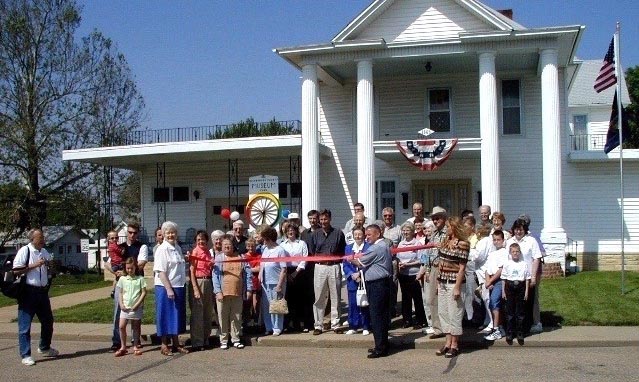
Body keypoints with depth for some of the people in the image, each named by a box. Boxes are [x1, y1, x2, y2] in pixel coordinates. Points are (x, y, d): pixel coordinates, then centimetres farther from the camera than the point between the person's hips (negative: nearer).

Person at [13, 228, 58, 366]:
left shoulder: (44, 252, 11)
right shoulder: (24, 251, -10)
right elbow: (16, 271, -15)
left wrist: (49, 265, 4)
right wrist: (34, 265, -20)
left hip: (42, 291, 7)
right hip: (28, 292, -7)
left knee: (48, 321, 17)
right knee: (25, 325, -2)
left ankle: (44, 348, 36)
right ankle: (25, 355, 5)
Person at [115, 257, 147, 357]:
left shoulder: (140, 279, -3)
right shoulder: (122, 279, 5)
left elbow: (144, 292, -3)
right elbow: (120, 293, 9)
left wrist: (138, 304, -11)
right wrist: (121, 304, -4)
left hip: (136, 308, -2)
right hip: (125, 307, 2)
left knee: (136, 327, 7)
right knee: (122, 326, -7)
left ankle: (136, 347, 17)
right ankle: (123, 347, 3)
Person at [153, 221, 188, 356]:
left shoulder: (178, 248, 10)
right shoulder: (162, 249, -12)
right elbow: (161, 271, -17)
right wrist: (168, 289, -20)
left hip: (179, 287, 7)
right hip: (165, 287, -7)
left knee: (177, 315, 12)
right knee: (166, 315, 1)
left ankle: (176, 344, 22)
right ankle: (164, 345, 11)